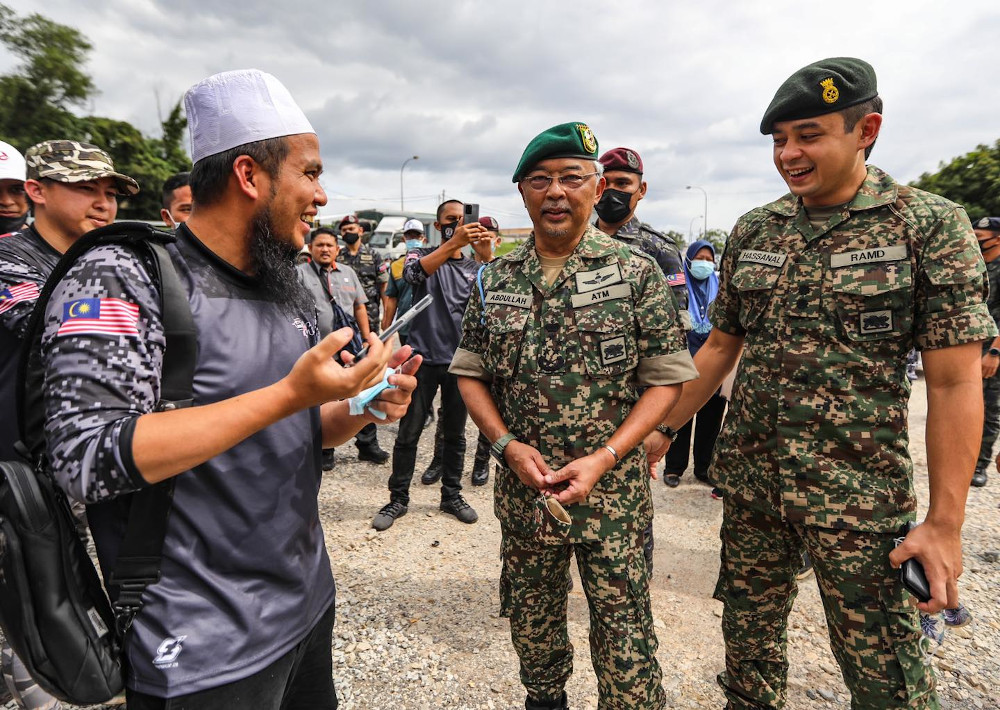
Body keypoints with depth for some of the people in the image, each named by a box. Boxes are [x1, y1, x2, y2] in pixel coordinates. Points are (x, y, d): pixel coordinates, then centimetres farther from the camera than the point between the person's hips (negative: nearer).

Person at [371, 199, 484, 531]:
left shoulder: (474, 266, 11)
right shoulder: (421, 255, 2)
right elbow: (414, 273, -22)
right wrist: (453, 243, -33)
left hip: (460, 360, 3)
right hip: (424, 358, -3)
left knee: (455, 434, 13)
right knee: (408, 433, 3)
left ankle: (451, 495, 28)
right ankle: (398, 499, 18)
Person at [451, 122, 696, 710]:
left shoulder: (637, 272, -5)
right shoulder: (497, 278, 4)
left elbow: (666, 378, -6)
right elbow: (470, 372, 6)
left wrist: (604, 458, -16)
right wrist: (508, 445, -9)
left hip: (613, 486, -3)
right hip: (522, 485, 4)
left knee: (624, 629, 5)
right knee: (531, 618, 21)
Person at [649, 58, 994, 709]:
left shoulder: (930, 225, -8)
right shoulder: (753, 231, 5)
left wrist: (946, 521, -12)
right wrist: (664, 429, 9)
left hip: (859, 491, -3)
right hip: (750, 479, 4)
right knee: (748, 633, 18)